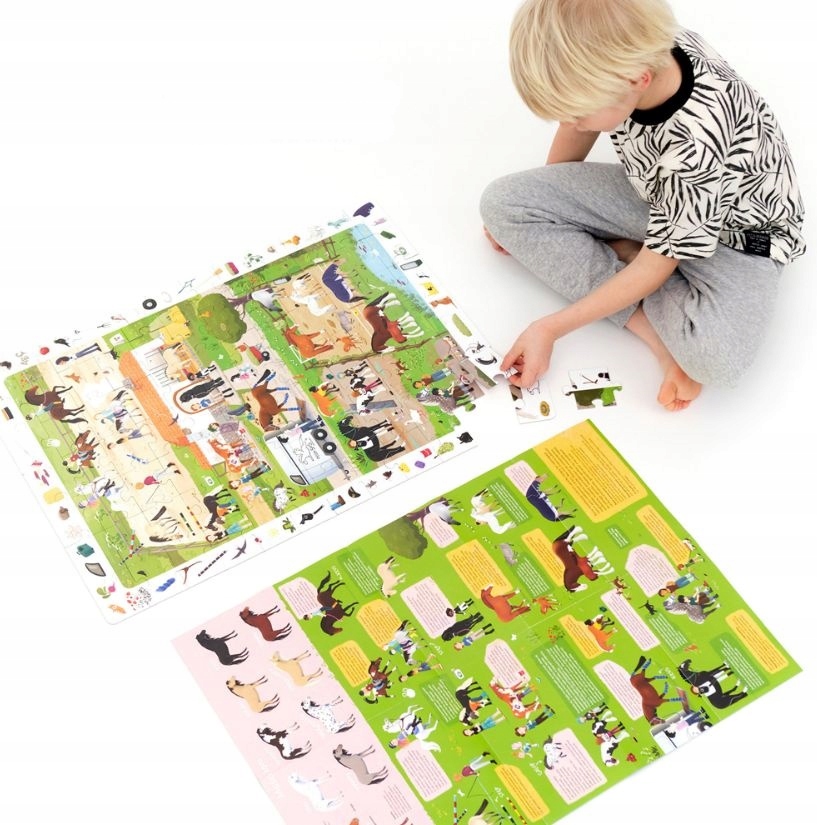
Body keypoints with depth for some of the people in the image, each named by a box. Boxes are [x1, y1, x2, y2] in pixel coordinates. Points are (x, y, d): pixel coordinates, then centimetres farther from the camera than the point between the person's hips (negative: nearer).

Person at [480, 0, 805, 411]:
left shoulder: (699, 143, -39)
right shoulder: (637, 48, -22)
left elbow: (657, 265, -26)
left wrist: (551, 327, -21)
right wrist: (538, 213, 14)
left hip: (737, 232, -7)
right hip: (653, 196, 7)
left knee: (716, 352, -37)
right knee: (501, 203, -12)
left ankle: (621, 251, -9)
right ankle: (654, 327, -14)